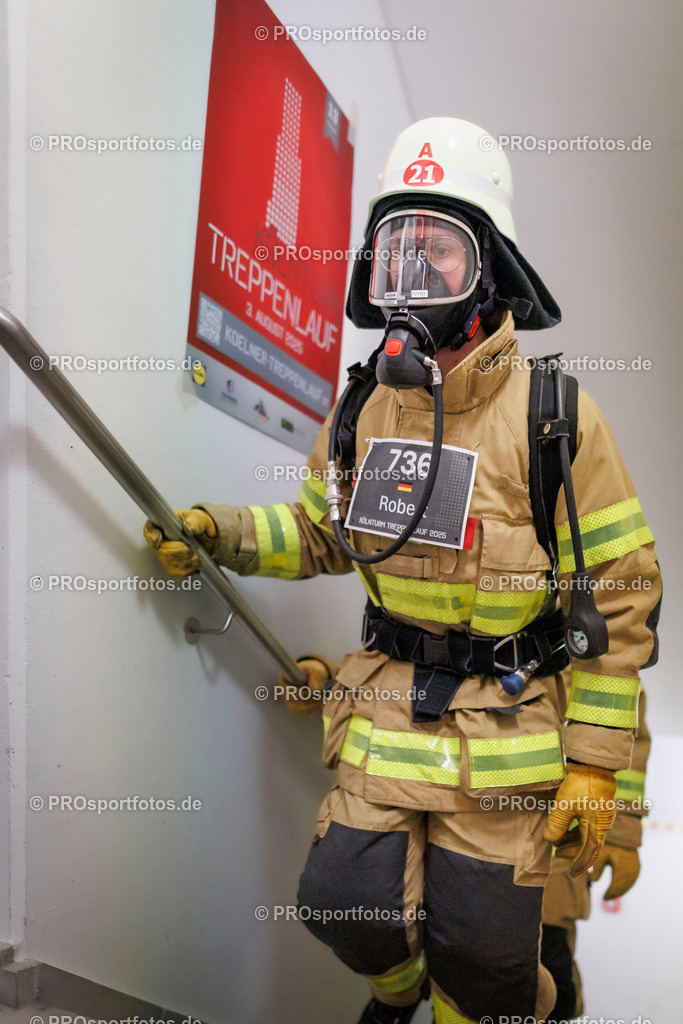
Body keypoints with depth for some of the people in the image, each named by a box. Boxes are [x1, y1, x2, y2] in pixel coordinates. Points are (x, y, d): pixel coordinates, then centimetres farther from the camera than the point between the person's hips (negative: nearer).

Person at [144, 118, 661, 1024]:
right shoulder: (363, 409, 2)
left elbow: (619, 596, -10)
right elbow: (320, 535, 15)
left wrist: (594, 764, -9)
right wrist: (220, 532, -2)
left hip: (507, 729, -3)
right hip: (389, 705, 4)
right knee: (345, 904, 7)